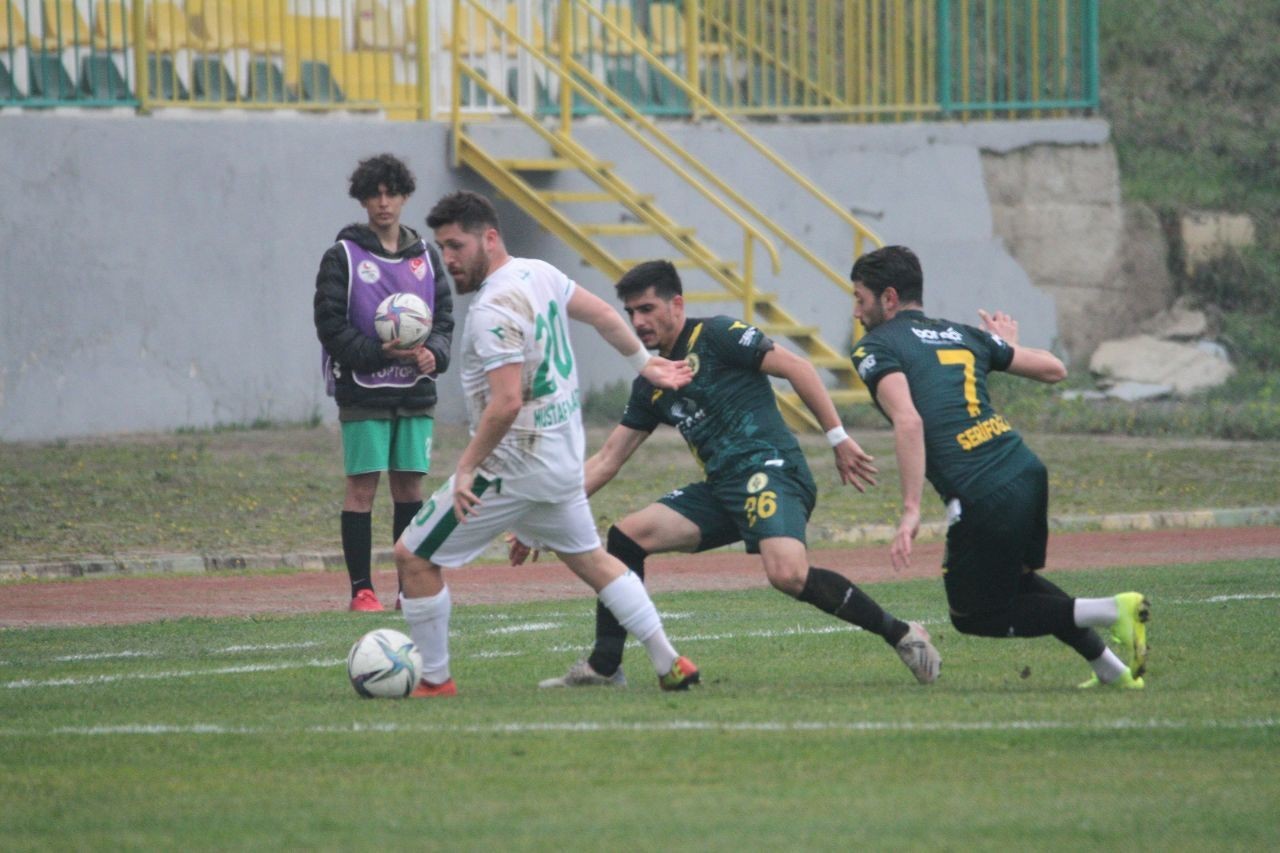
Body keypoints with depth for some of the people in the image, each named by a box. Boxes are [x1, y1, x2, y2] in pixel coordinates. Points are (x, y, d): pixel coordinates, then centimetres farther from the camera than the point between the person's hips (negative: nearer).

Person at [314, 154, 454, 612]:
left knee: (409, 486, 6)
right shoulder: (344, 256, -2)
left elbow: (444, 315, 12)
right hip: (363, 391, -4)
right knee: (362, 486, -5)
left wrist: (434, 351, -9)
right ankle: (361, 589, -1)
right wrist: (378, 354, -19)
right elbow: (330, 323, -7)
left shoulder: (424, 255, 11)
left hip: (415, 392, 4)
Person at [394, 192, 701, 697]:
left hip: (513, 465, -9)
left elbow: (506, 403, -29)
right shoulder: (540, 274, 4)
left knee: (413, 557, -1)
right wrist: (644, 364, 30)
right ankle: (669, 664, 22)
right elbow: (602, 315, 16)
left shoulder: (493, 311, -24)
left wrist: (466, 470, -24)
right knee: (589, 559, 24)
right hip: (563, 460, 9)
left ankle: (434, 682, 5)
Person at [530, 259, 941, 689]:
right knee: (626, 536, -3)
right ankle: (603, 666, 3)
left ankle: (901, 634, -18)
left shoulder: (714, 336, -1)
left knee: (788, 574, -32)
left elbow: (796, 368, -5)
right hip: (722, 489, 8)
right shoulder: (652, 384, 20)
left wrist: (838, 438, -11)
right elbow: (606, 460, 24)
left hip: (770, 472, -8)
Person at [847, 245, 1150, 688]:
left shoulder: (875, 348, 0)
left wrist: (910, 510, -21)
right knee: (1015, 580, 32)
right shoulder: (961, 334, 18)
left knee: (973, 615, 12)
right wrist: (1010, 344, 45)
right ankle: (1113, 670, 23)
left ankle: (1111, 611, -5)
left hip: (984, 502, -7)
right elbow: (1054, 369, 23)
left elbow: (909, 422, -18)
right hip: (1029, 473, 7)